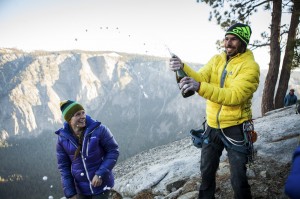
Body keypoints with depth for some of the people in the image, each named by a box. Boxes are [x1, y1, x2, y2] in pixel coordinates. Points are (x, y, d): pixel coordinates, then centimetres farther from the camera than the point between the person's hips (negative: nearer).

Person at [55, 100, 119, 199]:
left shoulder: (98, 129, -18)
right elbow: (64, 167, -1)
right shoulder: (63, 138, -8)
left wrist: (100, 174, -19)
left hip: (101, 184, -3)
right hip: (81, 188, 3)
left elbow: (113, 151, -11)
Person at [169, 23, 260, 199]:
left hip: (235, 129, -5)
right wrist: (183, 68, -31)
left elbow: (235, 96, -28)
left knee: (238, 179, 5)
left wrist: (200, 87, -40)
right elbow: (201, 78, -9)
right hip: (213, 126, 6)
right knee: (207, 171, 20)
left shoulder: (250, 66, -15)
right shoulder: (217, 60, 5)